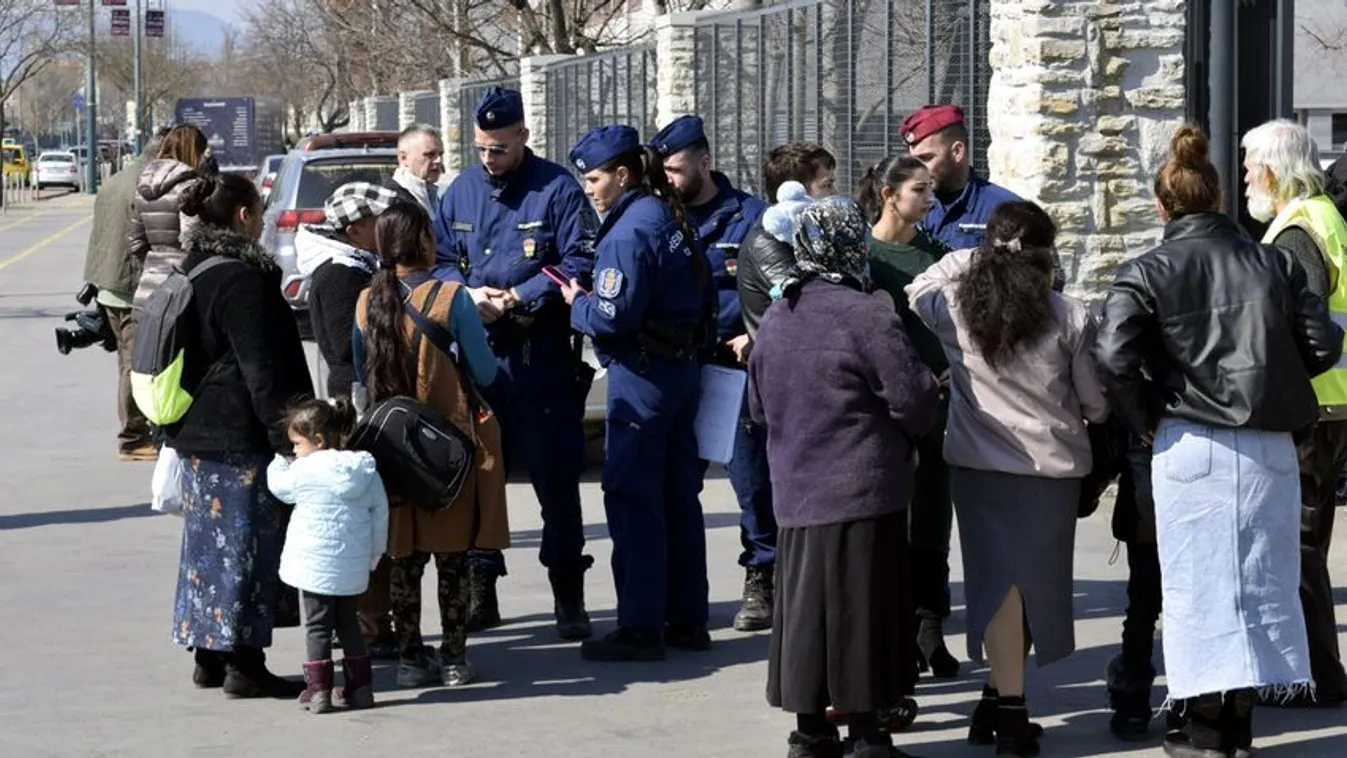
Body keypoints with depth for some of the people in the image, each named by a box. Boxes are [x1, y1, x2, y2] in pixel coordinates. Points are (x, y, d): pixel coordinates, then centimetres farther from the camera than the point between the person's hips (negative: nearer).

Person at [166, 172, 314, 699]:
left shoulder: (192, 275, 12)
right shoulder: (243, 280, -17)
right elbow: (263, 369, -19)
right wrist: (287, 434, -16)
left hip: (195, 433, 9)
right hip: (240, 438, -9)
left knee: (208, 543, 14)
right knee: (247, 546, -4)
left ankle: (209, 656, 21)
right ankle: (243, 665, -2)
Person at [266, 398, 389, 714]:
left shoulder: (305, 471, -12)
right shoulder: (365, 470, 2)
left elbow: (278, 486, 6)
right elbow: (380, 514, 7)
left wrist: (278, 461, 25)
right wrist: (374, 554, 18)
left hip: (315, 566, -5)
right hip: (354, 569, 5)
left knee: (317, 626, 3)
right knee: (349, 623, 17)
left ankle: (319, 689, -1)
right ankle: (360, 686, 17)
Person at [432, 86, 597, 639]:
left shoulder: (556, 189, -5)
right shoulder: (460, 192, 11)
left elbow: (579, 264, -10)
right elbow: (439, 260, 15)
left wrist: (517, 298, -15)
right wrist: (469, 293, -5)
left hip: (540, 352, -4)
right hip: (475, 352, 4)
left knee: (555, 475, 0)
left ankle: (568, 594, 7)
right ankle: (480, 589, 18)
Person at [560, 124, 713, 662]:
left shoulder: (629, 231, -17)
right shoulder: (670, 218, 11)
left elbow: (615, 315, -22)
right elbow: (704, 297, 15)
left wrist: (578, 303, -5)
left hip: (642, 375, -9)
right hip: (683, 368, 9)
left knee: (632, 499, -3)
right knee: (678, 496, 14)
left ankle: (640, 628, -1)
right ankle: (687, 620, 20)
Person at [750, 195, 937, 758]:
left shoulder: (773, 321, 6)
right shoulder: (867, 316, -15)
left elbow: (759, 406, 16)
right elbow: (912, 397, -13)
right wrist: (913, 431, 8)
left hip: (795, 494, 6)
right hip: (864, 492, -6)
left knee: (805, 607, 11)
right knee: (860, 610, 0)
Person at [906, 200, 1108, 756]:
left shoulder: (952, 306, -4)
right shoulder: (1070, 317, -7)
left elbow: (915, 291, 21)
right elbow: (1097, 404, 2)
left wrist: (972, 257, 15)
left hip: (977, 462, 1)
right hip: (1052, 466, -1)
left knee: (997, 579, 9)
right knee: (1034, 580, 11)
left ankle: (1005, 704, 8)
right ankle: (1007, 704, 15)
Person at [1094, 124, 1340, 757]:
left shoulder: (1148, 273, -5)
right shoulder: (1274, 263, 6)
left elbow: (1114, 360, -15)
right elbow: (1322, 344, 3)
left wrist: (1144, 420, -1)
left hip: (1191, 444, -3)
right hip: (1271, 443, 3)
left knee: (1198, 585, 4)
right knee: (1259, 580, 11)